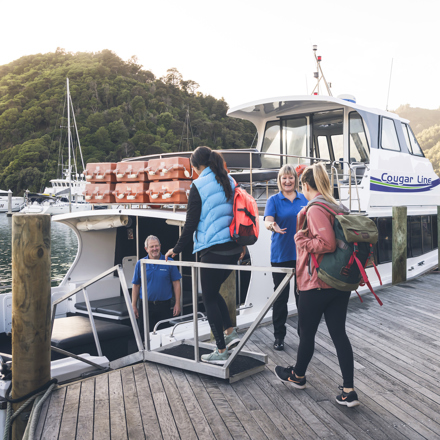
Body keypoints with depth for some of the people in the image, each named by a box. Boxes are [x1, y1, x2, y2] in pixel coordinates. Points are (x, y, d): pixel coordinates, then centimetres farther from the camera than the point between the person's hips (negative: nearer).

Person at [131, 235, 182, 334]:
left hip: (164, 306, -1)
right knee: (145, 336, 5)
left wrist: (177, 304, -4)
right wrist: (134, 306, 4)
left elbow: (176, 284, 1)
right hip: (146, 306, 1)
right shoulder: (140, 264, 4)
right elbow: (136, 286, 7)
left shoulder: (169, 262, -1)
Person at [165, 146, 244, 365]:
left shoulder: (199, 186, -8)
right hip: (233, 249, 7)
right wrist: (241, 244, 25)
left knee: (209, 298, 4)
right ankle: (230, 332, 17)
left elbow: (191, 223, -8)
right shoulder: (230, 182, 11)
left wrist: (177, 249, 2)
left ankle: (221, 351, 8)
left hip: (213, 250, -7)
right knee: (213, 291, 23)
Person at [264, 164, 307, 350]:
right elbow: (268, 221, -14)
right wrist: (273, 226, -37)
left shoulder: (304, 199, 8)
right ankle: (279, 336, 15)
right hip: (281, 254, -2)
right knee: (281, 296, 4)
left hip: (302, 253, 2)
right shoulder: (274, 200, 0)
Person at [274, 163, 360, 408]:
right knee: (339, 333, 10)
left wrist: (303, 241, -13)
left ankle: (298, 376, 34)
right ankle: (349, 391, 12)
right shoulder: (340, 209, 9)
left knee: (307, 332, 12)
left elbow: (327, 243, -26)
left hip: (316, 284, -7)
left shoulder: (315, 209, -16)